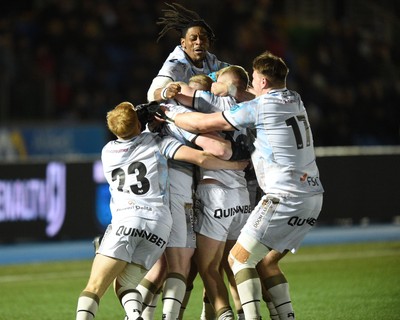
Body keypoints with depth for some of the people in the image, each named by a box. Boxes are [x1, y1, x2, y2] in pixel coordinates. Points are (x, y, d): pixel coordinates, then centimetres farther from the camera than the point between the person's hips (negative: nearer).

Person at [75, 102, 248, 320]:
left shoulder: (107, 152, 21)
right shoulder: (157, 143, 15)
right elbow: (201, 158, 3)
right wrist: (236, 165, 17)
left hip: (125, 220, -1)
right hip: (159, 222, 1)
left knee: (94, 288, -5)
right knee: (124, 285, 11)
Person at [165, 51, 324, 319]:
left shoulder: (260, 107, -9)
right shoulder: (294, 100, 14)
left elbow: (204, 124, -5)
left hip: (285, 197, -8)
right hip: (312, 196, 8)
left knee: (240, 259, 0)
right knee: (266, 262, 17)